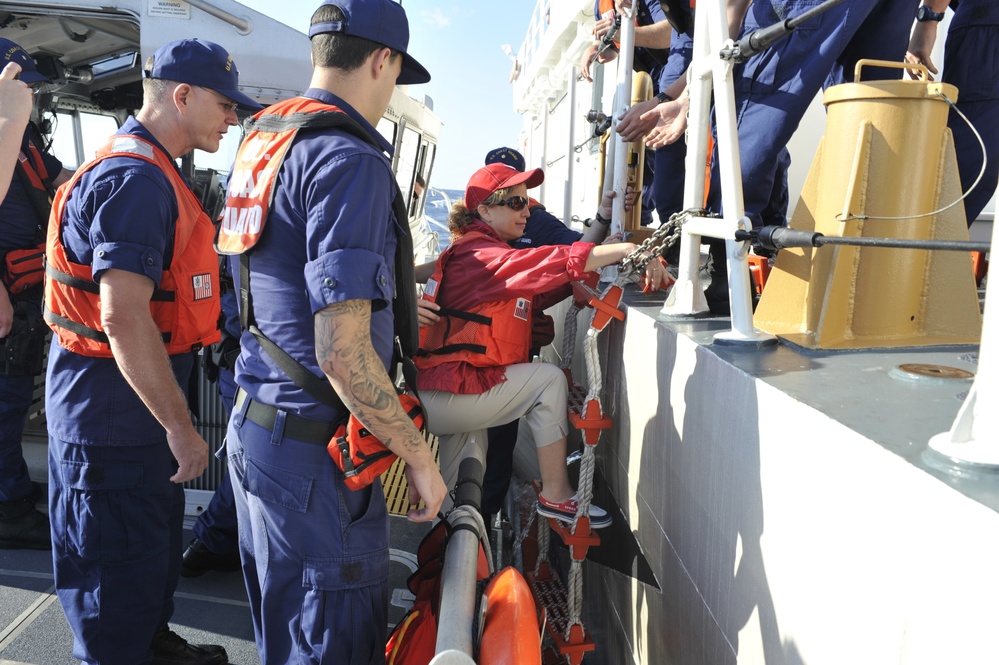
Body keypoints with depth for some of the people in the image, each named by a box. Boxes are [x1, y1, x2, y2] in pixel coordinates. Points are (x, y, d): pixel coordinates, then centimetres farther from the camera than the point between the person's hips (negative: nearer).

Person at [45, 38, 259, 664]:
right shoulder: (136, 177, -22)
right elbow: (123, 316, -31)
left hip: (140, 393, 11)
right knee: (120, 562, 5)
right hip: (115, 402, -11)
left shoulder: (152, 171, 13)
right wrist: (180, 427, -26)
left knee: (156, 536, 25)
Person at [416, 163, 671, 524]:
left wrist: (573, 285, -3)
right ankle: (556, 496, -1)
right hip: (442, 396, -10)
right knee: (548, 379, -9)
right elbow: (559, 261, -27)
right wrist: (628, 249, -30)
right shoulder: (482, 256, -14)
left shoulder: (471, 251, 17)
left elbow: (532, 300, 11)